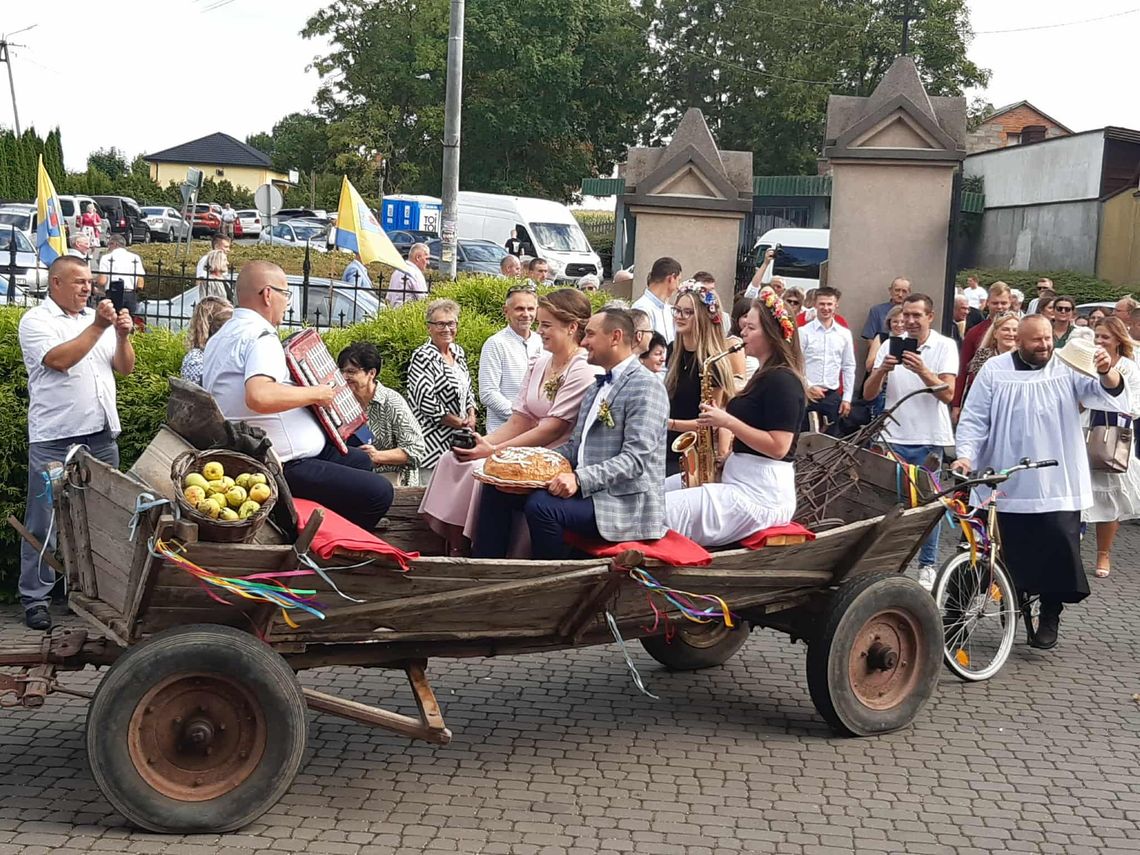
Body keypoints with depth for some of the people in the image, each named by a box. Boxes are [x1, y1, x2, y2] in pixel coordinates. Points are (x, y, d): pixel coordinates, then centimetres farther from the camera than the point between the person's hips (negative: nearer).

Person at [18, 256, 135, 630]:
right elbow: (59, 359, -18)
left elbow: (125, 367, 12)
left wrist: (122, 335, -6)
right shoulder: (36, 320, -2)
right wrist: (98, 327, -17)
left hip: (102, 434, 5)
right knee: (46, 520, -1)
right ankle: (35, 597, 6)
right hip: (54, 439, -5)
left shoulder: (98, 317, 15)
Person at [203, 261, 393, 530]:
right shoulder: (261, 336, -19)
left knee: (360, 460, 25)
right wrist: (314, 393, -23)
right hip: (284, 468, -11)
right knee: (379, 493, -12)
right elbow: (259, 396, -38)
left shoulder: (222, 336, 14)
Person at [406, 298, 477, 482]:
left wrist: (471, 417, 5)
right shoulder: (422, 357, -11)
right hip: (434, 442, -7)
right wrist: (458, 423, -12)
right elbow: (425, 401, -18)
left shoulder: (458, 353, 13)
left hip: (459, 439, 7)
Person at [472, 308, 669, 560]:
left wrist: (580, 479, -29)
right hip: (586, 490, 9)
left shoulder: (646, 387, -11)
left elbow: (635, 460, -20)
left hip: (625, 502, -9)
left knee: (541, 505, -31)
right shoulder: (597, 386, 20)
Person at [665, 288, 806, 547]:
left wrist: (728, 421, -18)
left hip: (760, 495, -11)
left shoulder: (782, 380, -14)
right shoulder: (765, 375, 17)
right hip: (738, 481, 11)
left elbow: (778, 447, -21)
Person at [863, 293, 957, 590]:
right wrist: (882, 370, -17)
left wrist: (922, 370, -26)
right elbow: (868, 394, 2)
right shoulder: (891, 345, 6)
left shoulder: (945, 346, -1)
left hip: (929, 440, -2)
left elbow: (947, 394, -11)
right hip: (894, 437, 2)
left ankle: (927, 566, 12)